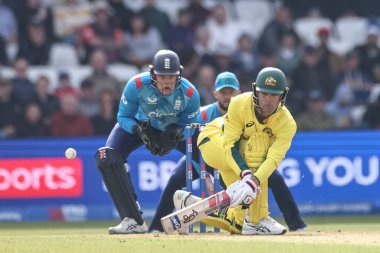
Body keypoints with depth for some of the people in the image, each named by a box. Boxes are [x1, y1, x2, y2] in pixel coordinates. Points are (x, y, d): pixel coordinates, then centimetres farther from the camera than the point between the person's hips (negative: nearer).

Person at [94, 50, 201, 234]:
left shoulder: (189, 93, -30)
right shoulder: (137, 85, -33)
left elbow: (189, 126, -15)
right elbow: (123, 117, -19)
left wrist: (174, 134, -38)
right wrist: (140, 130, -39)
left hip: (175, 129, 1)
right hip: (140, 124, -1)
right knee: (106, 157, -25)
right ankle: (133, 221, -25)